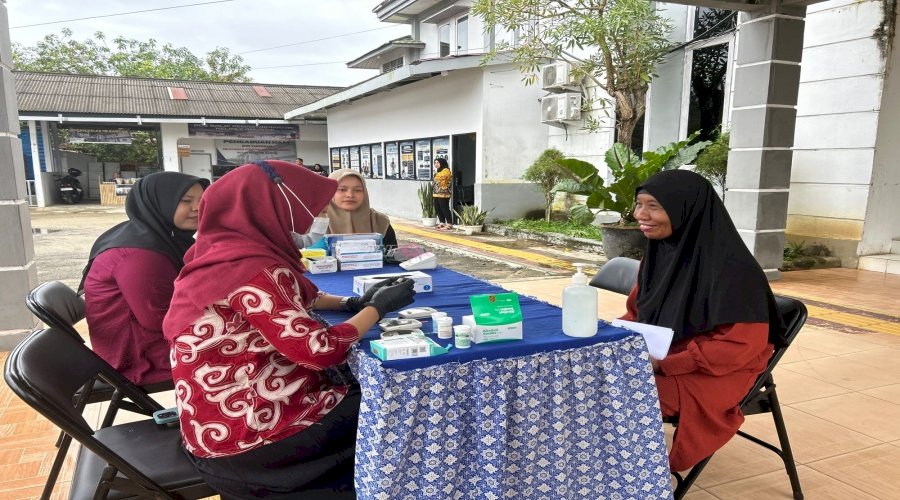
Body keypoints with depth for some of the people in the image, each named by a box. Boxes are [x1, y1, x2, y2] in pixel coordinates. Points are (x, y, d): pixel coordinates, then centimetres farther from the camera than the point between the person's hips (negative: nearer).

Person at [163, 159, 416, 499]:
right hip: (245, 433, -8)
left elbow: (290, 301, 16)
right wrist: (378, 307, -12)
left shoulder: (225, 254, 3)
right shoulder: (252, 271, -25)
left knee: (359, 390, 19)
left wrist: (353, 302, 5)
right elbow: (321, 350, -27)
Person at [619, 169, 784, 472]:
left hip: (716, 371, -7)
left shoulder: (729, 268, -21)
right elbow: (636, 314, 11)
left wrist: (664, 362, -24)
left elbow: (740, 345, -21)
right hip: (654, 357, 7)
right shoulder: (659, 252, 1)